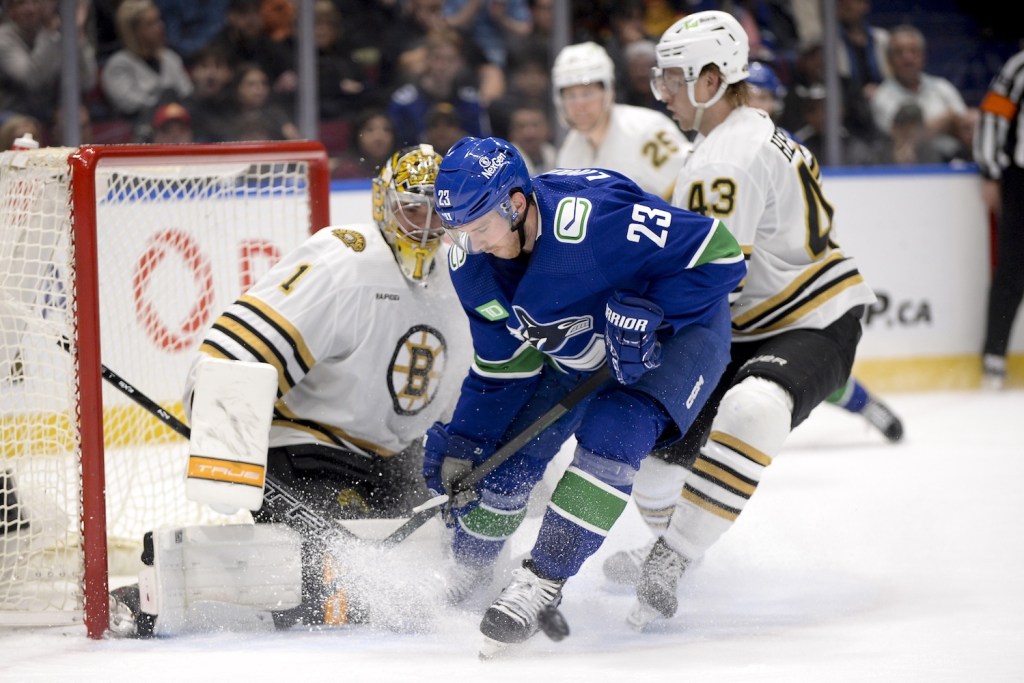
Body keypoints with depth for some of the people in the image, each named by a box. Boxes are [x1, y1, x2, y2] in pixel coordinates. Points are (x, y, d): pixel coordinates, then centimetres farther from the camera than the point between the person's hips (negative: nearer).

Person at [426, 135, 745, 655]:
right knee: (507, 448, 1)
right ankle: (465, 573, 27)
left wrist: (647, 316, -37)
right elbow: (501, 365, 1)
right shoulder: (471, 265, -15)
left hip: (676, 331, -6)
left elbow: (717, 253, -34)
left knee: (611, 435, -28)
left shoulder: (593, 216, -39)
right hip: (575, 352, 7)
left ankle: (540, 585, -22)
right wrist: (461, 441, -3)